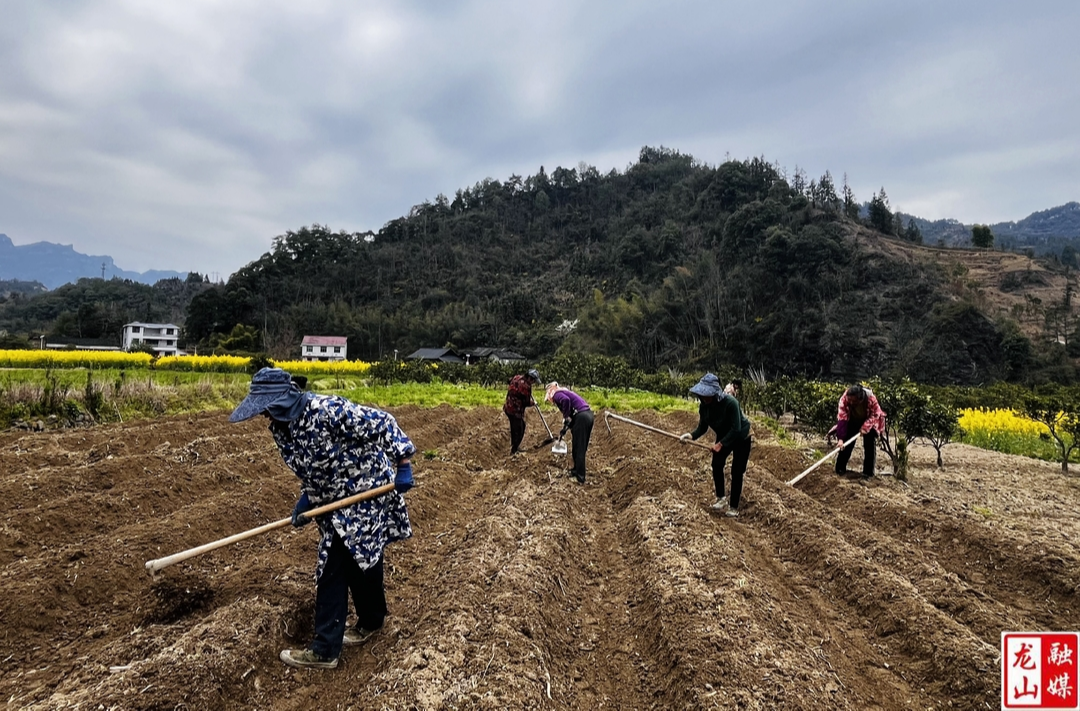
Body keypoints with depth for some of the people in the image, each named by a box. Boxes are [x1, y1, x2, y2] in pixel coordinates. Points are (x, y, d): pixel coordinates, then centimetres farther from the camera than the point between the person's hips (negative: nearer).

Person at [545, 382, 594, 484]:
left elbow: (566, 400, -23)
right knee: (582, 447, 19)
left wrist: (566, 417, -12)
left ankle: (580, 477, 4)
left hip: (581, 417, -9)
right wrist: (565, 429, 30)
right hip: (588, 415, 9)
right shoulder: (565, 391, 28)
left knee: (578, 448, 0)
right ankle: (577, 471, 31)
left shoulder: (556, 394, 2)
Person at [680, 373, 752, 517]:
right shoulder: (704, 406, -17)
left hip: (741, 438, -5)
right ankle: (721, 498, 7)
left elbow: (736, 428, -33)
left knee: (736, 472, -3)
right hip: (723, 437, 5)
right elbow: (702, 427, -12)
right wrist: (691, 435, -32)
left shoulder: (730, 403, -36)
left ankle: (734, 506, 6)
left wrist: (721, 444, -36)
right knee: (716, 465, -6)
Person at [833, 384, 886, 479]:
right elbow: (842, 418, -36)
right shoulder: (844, 399, -36)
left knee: (870, 445, -8)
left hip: (869, 421, -1)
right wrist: (840, 438, -41)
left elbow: (875, 414, -20)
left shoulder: (871, 398, -37)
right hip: (852, 421, 1)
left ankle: (868, 472, 0)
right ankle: (840, 468, 11)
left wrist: (866, 427, -33)